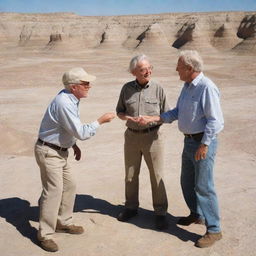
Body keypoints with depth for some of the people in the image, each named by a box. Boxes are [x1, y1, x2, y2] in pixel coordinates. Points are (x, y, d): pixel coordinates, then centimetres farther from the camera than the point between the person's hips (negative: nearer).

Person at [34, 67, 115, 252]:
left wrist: (74, 144, 11)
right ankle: (45, 234, 4)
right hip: (49, 152, -10)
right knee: (53, 191, -7)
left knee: (69, 186, 15)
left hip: (60, 151, 10)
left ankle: (63, 222, 30)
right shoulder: (64, 103, -27)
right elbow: (81, 133, -27)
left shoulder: (70, 98, 4)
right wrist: (101, 121, -17)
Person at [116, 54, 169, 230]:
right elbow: (119, 111, 9)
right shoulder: (127, 88, 1)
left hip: (152, 136, -3)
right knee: (130, 174, 14)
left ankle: (160, 212, 15)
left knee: (157, 175, 2)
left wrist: (152, 119, -19)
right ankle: (131, 207, 32)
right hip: (132, 136, 3)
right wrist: (127, 117, -12)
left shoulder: (157, 89, -5)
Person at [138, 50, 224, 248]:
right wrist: (153, 119, 3)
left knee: (203, 186, -4)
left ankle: (214, 230, 8)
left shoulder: (207, 87, -20)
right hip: (189, 141, 9)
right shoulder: (187, 86, 9)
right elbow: (177, 113, 11)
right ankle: (197, 215, 39)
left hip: (203, 142, -9)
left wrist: (204, 145, -22)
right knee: (187, 182, 19)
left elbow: (215, 121, -22)